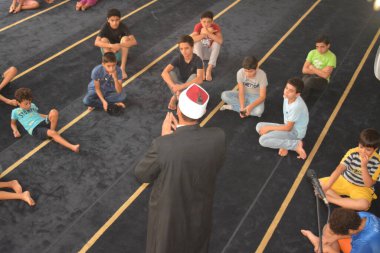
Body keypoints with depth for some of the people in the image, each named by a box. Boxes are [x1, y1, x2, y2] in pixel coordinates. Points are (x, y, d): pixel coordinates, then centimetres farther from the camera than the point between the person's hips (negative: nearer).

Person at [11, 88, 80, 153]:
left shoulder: (32, 106, 25)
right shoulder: (15, 112, 13)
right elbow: (13, 123, 21)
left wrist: (50, 117, 20)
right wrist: (15, 131, 0)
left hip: (44, 122, 5)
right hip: (35, 129, -5)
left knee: (54, 112, -28)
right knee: (52, 133, -36)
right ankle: (72, 147, -45)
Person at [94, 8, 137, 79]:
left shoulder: (123, 26, -24)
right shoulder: (105, 27, -25)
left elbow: (134, 41, -33)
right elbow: (96, 42, -37)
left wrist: (119, 45, -45)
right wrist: (112, 46, -50)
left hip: (120, 49, 0)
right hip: (108, 49, 0)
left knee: (125, 38, -30)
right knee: (104, 40, -31)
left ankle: (122, 68, -28)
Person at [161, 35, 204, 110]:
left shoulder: (197, 60, -24)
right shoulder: (178, 58, -19)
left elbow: (200, 79, -40)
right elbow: (164, 73, -31)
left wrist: (182, 86, -48)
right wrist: (174, 86, -46)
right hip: (179, 83, 1)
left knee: (194, 76, -33)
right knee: (170, 73, -27)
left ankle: (175, 97, -21)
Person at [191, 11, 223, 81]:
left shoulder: (215, 27, -17)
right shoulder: (198, 26, -16)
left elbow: (220, 41, -33)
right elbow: (192, 39, -33)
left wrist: (208, 33, -38)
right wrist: (205, 33, -35)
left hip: (210, 53, 0)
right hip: (200, 52, 0)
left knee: (217, 42, -28)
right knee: (197, 42, -29)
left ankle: (209, 69, -30)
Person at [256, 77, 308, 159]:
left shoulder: (296, 106, -32)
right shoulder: (287, 97, -9)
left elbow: (288, 128, -21)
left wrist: (269, 128, -14)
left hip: (295, 132, -9)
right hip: (288, 126, 9)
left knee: (263, 140, -21)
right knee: (259, 126, 2)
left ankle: (296, 145, -13)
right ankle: (285, 143, -3)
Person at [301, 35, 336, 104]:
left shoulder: (331, 57, -11)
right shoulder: (312, 53, 2)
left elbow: (325, 75, -19)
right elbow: (304, 70, -2)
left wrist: (312, 68, -8)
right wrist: (319, 71, -11)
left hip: (322, 80, -3)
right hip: (309, 76, 3)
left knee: (309, 80, -35)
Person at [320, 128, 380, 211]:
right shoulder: (352, 153, -17)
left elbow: (368, 184, -20)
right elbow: (339, 169, -26)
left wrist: (364, 166, -33)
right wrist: (326, 186, -38)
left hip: (362, 188, -2)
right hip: (344, 180, 2)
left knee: (364, 204, -37)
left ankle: (329, 199, -24)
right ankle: (343, 201, -18)